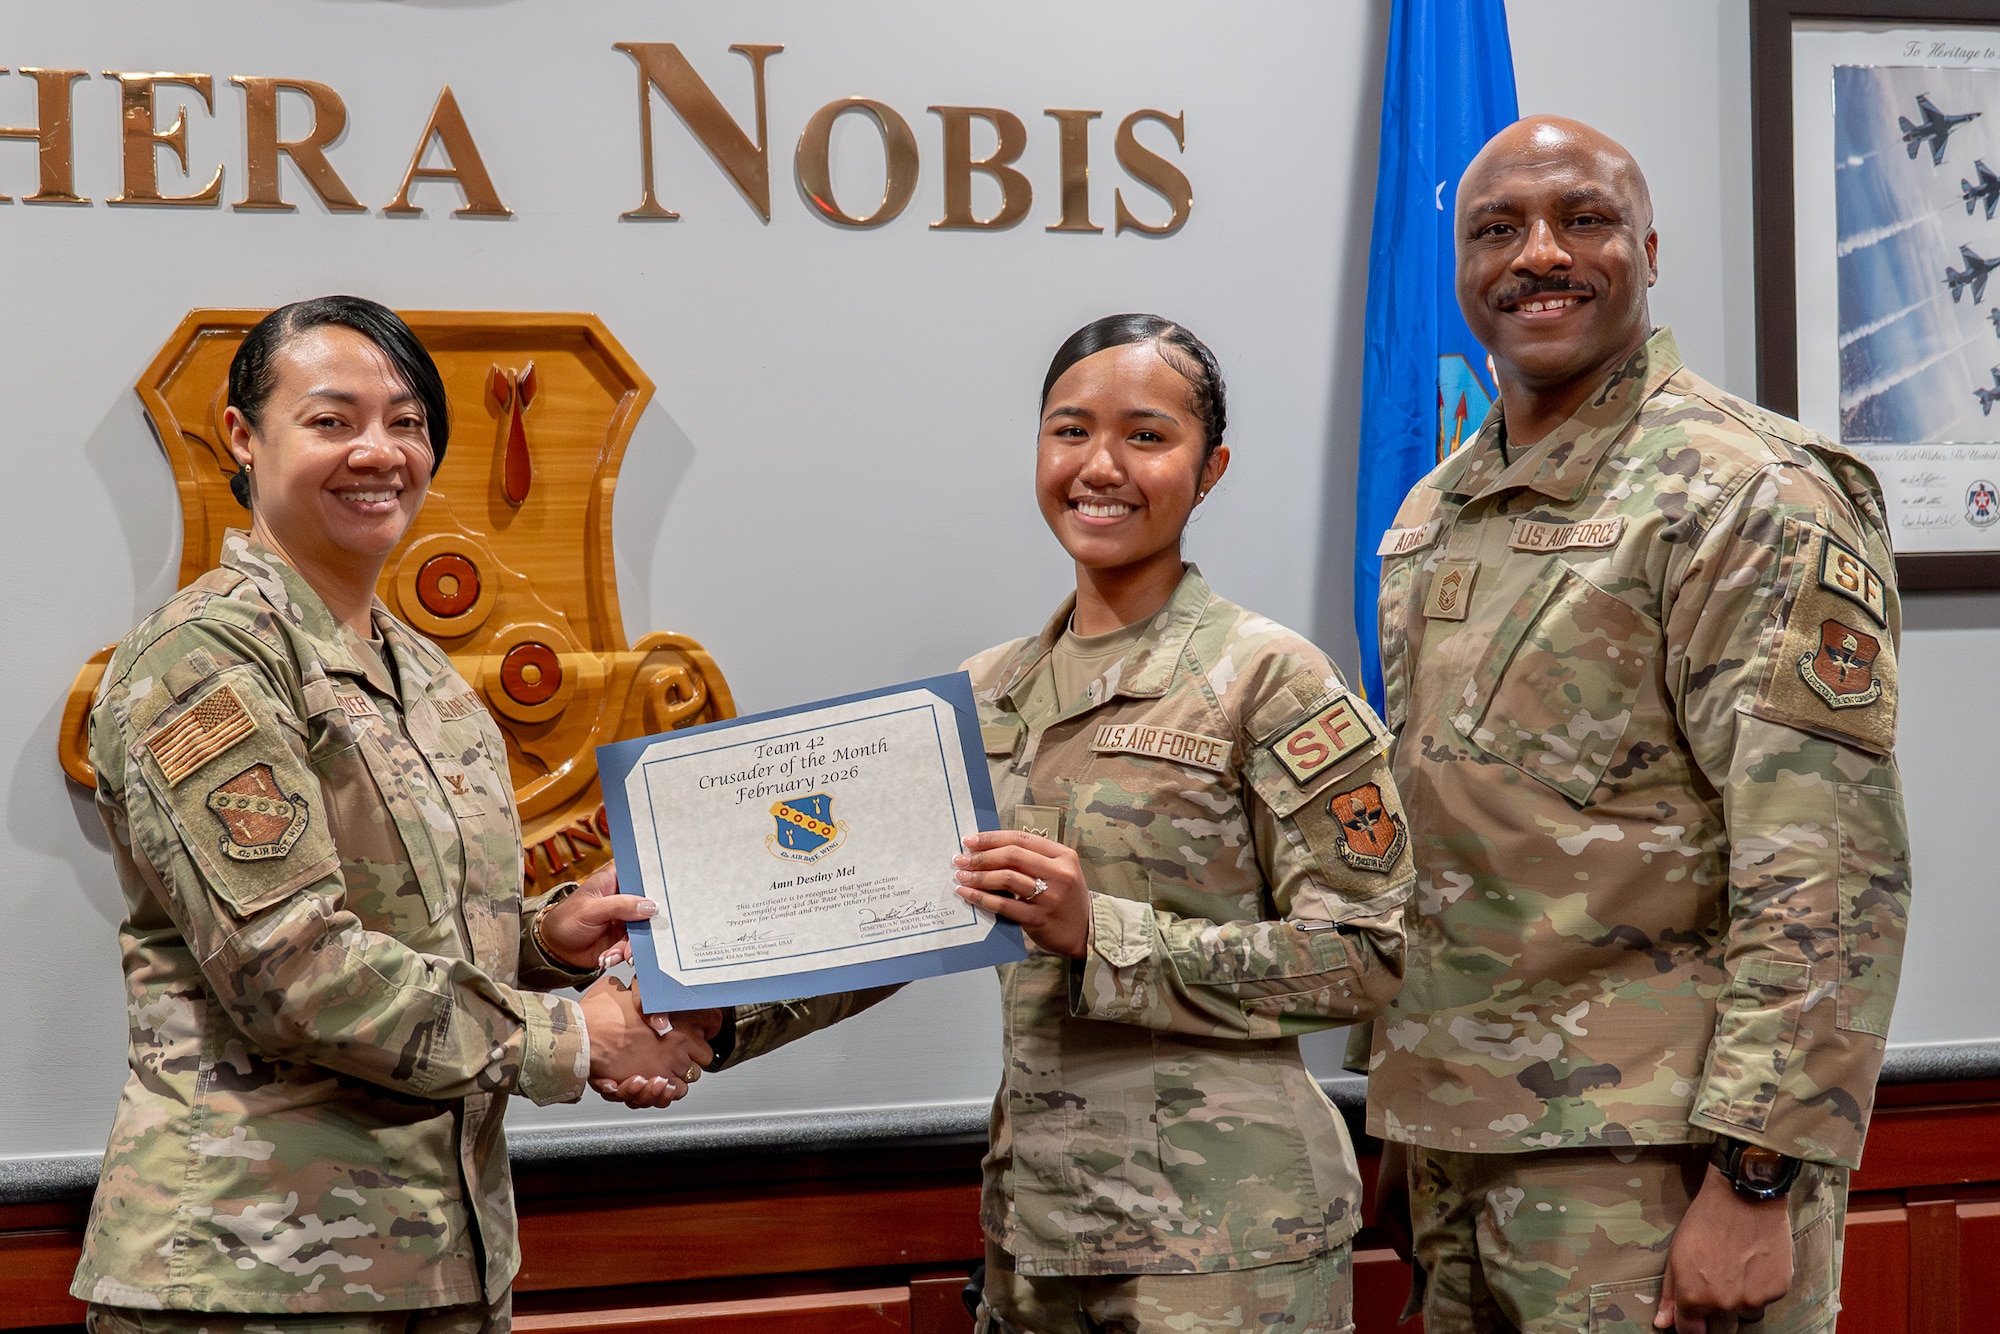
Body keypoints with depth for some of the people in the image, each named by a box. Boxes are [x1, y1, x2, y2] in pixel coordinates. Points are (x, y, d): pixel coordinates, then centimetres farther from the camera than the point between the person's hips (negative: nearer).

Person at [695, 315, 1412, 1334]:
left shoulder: (1267, 679, -8)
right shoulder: (991, 695, 10)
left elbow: (1363, 955, -12)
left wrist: (1102, 933, -20)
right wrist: (721, 1012, -5)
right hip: (1039, 1219, 6)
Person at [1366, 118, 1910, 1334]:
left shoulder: (1747, 495, -10)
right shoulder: (1431, 518, 14)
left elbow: (1831, 869, -17)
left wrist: (1758, 1180, -21)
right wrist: (1402, 1103, 17)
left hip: (1657, 1166, -7)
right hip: (1459, 1152, 7)